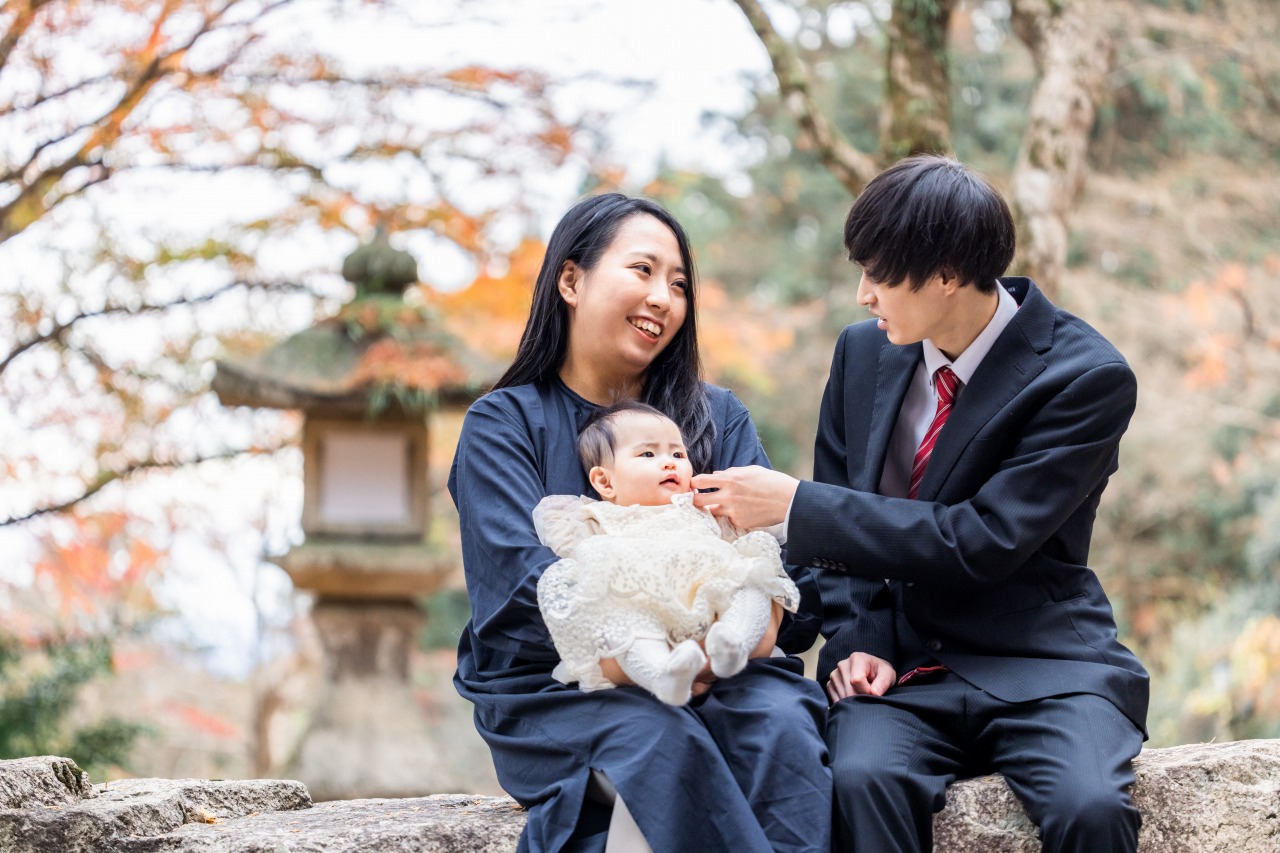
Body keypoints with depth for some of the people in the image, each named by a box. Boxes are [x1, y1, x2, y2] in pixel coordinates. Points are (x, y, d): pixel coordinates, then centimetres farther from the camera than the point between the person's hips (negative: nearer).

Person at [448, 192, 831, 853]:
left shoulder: (719, 418, 19)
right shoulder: (501, 424, 7)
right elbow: (525, 576, -9)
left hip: (708, 675, 3)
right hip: (555, 690, -2)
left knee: (782, 726, -30)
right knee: (662, 739, -34)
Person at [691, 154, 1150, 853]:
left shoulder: (1089, 378, -10)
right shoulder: (865, 351, 7)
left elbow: (984, 541, -17)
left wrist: (795, 506, -17)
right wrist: (855, 639, -1)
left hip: (1039, 668, -3)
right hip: (896, 669, 3)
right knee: (860, 779, -31)